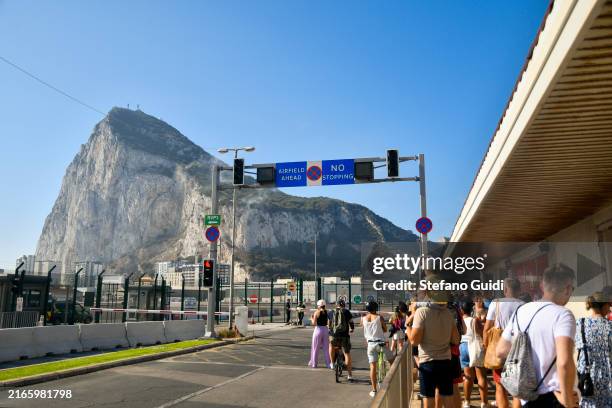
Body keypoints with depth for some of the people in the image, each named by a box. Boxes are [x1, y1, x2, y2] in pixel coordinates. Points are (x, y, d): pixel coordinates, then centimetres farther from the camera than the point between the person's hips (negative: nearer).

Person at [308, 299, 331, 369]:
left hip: (318, 329, -3)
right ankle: (329, 363, 11)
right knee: (326, 348, 11)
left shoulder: (316, 313, -9)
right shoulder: (326, 312, 2)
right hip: (325, 329, 3)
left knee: (315, 348, 9)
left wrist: (311, 318, 9)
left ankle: (313, 363, 17)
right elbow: (328, 322, 7)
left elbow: (314, 323, -9)